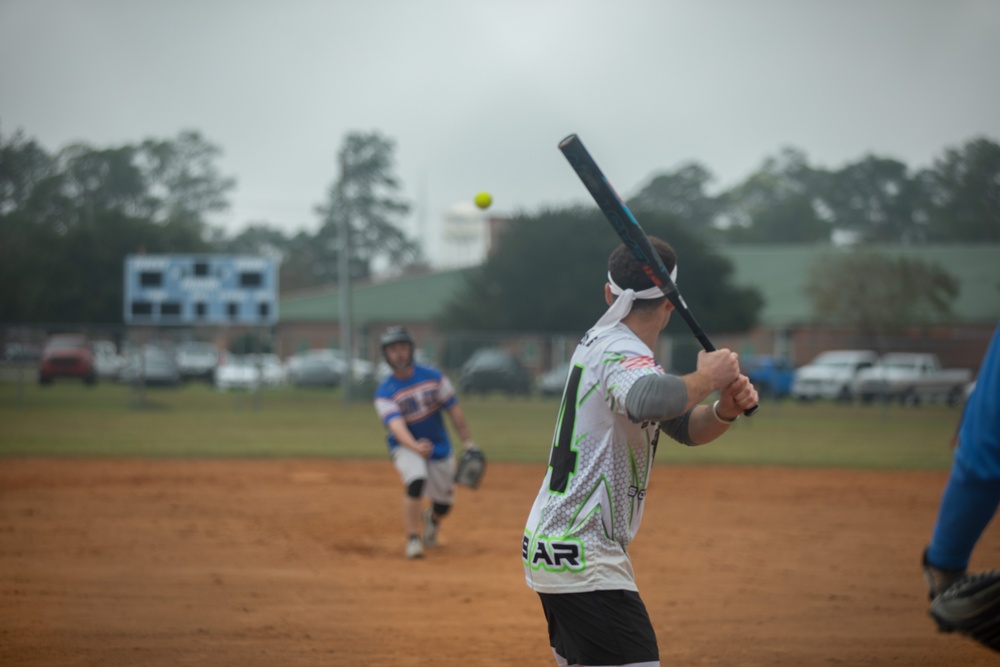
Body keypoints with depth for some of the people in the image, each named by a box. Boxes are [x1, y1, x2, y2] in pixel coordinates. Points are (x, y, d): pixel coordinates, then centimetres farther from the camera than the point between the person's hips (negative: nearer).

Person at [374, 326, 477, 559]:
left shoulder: (433, 377, -8)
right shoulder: (385, 392, -16)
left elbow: (454, 410, 0)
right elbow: (396, 425, -31)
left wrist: (468, 442, -3)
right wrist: (415, 446, -49)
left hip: (439, 447, 3)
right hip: (406, 447, -3)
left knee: (444, 504, 8)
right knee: (415, 480, -33)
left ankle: (432, 518, 47)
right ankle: (413, 539, -21)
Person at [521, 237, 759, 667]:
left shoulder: (599, 341, 14)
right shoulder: (622, 353, -16)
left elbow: (683, 425, 15)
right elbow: (647, 402, -42)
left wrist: (726, 409, -6)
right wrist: (707, 377, -25)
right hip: (582, 558, -11)